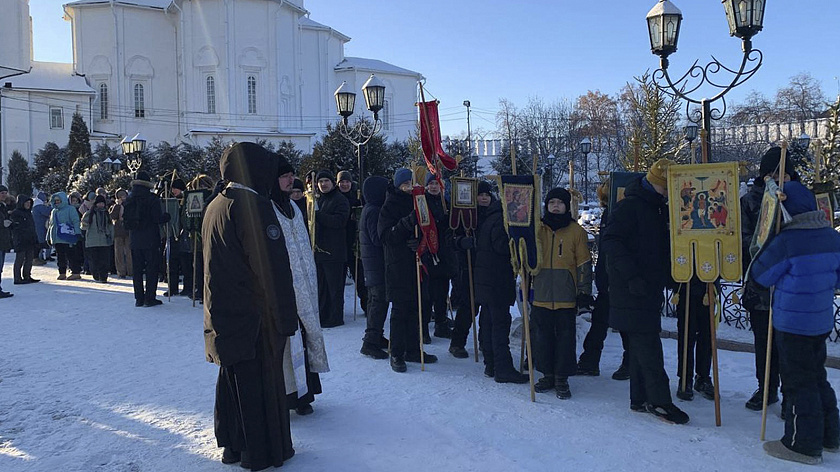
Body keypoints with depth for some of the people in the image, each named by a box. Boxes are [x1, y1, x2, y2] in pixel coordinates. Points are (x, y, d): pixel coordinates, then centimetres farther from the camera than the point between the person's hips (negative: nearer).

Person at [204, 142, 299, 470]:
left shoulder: (215, 206, 11)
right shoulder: (252, 205, -17)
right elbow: (272, 267, -21)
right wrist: (286, 317, -16)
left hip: (222, 314, 9)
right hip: (254, 317, -9)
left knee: (232, 378, 18)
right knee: (261, 380, 3)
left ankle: (231, 445, 30)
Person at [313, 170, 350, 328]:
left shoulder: (340, 200, -4)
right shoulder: (316, 199, 19)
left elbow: (339, 221, -19)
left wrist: (316, 214, -22)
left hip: (334, 251, -7)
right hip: (317, 248, 7)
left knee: (334, 286, -3)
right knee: (320, 285, 12)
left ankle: (335, 317, 5)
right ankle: (322, 315, 21)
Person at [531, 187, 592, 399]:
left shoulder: (576, 231, 1)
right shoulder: (538, 229, 8)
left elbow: (584, 264, 3)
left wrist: (584, 291, -1)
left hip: (566, 296, -3)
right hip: (541, 294, 3)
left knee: (565, 336, 2)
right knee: (542, 335, 9)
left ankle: (562, 378, 13)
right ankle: (548, 375, 23)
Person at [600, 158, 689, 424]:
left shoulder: (658, 208, 17)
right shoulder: (630, 206, -12)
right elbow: (611, 242, -20)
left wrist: (666, 278, 14)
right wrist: (632, 276, -25)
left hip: (650, 291, 9)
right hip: (633, 293, -9)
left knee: (641, 346, 13)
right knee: (648, 346, -6)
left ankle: (641, 398, 22)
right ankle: (659, 401, 1)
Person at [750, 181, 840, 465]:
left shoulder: (786, 241, -22)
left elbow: (760, 276, -10)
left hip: (793, 325, -7)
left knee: (798, 382, 3)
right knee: (817, 376, 21)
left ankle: (803, 444, 12)